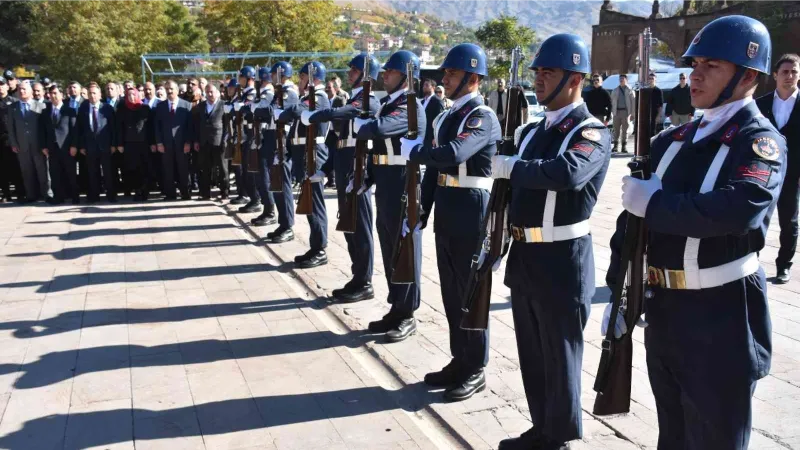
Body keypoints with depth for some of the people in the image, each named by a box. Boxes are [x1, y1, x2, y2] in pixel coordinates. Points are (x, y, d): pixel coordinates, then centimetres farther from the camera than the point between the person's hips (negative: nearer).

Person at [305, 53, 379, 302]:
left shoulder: (369, 101, -13)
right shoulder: (354, 99, 18)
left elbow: (334, 113, -25)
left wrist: (308, 117, -13)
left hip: (357, 167, -10)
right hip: (346, 167, 10)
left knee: (360, 226, -3)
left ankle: (364, 284, 5)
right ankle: (358, 278, 23)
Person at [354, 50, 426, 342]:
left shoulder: (411, 106, -14)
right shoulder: (387, 103, 15)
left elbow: (380, 128, -31)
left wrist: (356, 124, -11)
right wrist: (367, 176, 11)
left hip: (403, 184, -9)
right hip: (385, 184, 9)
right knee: (389, 249, 14)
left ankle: (407, 315, 11)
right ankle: (396, 309, 26)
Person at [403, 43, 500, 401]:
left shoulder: (483, 117, -13)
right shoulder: (447, 118, 13)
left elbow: (454, 155, -31)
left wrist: (412, 149, -18)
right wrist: (420, 212, 11)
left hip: (471, 215, -8)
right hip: (446, 215, 8)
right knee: (451, 292, 14)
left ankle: (475, 370, 15)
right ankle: (460, 360, 28)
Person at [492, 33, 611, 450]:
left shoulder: (592, 132, -11)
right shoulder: (533, 131, 13)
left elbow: (568, 172, -34)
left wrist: (509, 166, -25)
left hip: (563, 260, -8)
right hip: (524, 256, 8)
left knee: (559, 357, 6)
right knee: (532, 353, 18)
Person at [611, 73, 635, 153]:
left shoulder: (630, 91, 7)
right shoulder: (615, 91, 15)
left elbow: (633, 102, 4)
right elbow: (611, 101, 14)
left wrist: (632, 114, -3)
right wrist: (611, 112, 4)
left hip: (625, 111, -2)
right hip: (617, 111, 2)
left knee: (625, 130, 0)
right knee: (616, 129, 2)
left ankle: (624, 146, 4)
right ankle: (615, 145, 7)